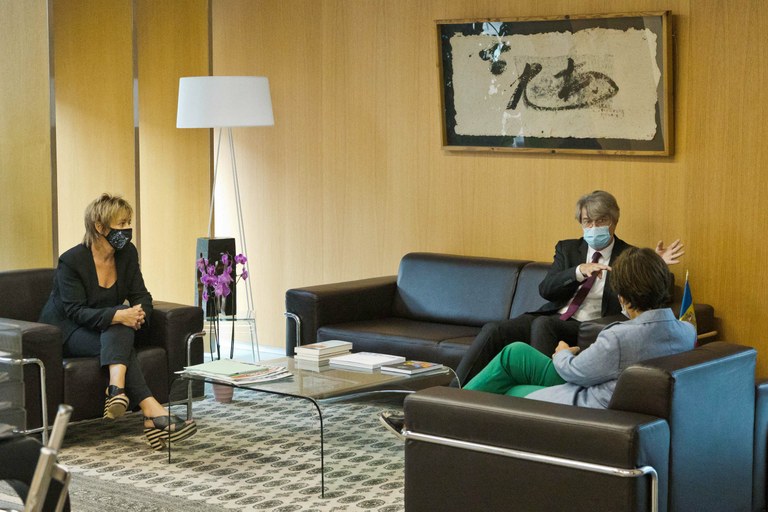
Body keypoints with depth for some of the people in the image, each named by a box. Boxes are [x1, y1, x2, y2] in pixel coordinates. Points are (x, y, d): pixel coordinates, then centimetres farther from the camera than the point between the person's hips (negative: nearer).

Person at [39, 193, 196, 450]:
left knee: (120, 330, -32)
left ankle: (117, 390, -50)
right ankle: (152, 412, -46)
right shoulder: (71, 261, -20)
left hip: (108, 332, 6)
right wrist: (118, 315, -41)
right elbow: (76, 312, -25)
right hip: (66, 332, -6)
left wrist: (139, 314, -27)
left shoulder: (127, 253, -3)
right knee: (119, 336, -34)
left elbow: (140, 294, -2)